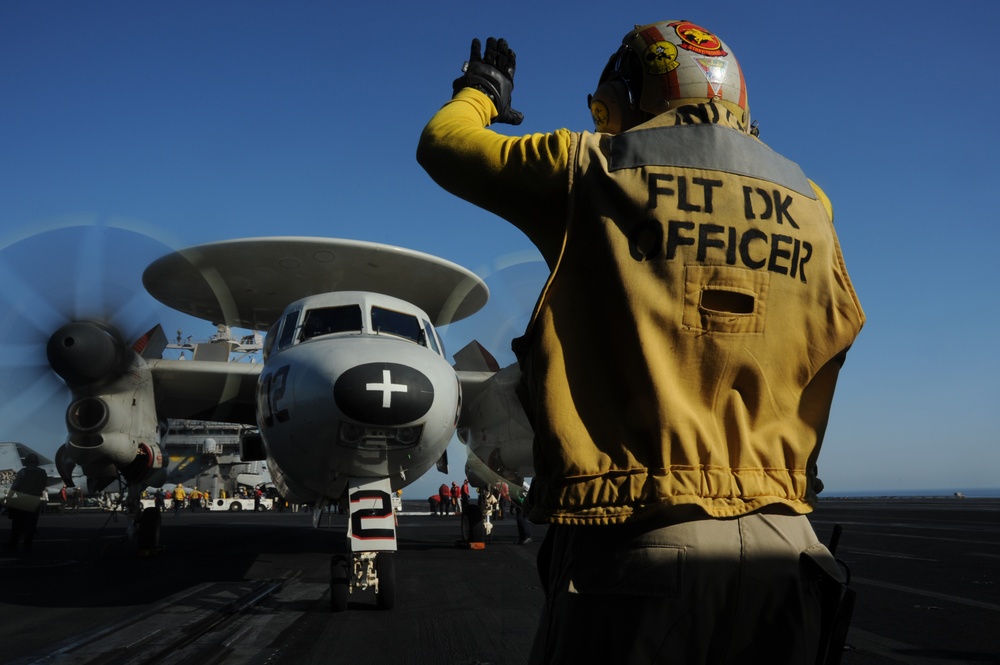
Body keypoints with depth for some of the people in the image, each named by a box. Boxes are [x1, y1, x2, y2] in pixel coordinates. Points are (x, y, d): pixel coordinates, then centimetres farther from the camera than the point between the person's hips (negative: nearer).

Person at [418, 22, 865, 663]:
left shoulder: (597, 167, -1)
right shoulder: (810, 203, 10)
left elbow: (443, 144, 12)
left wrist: (479, 94, 31)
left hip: (638, 538, -4)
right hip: (781, 544, 5)